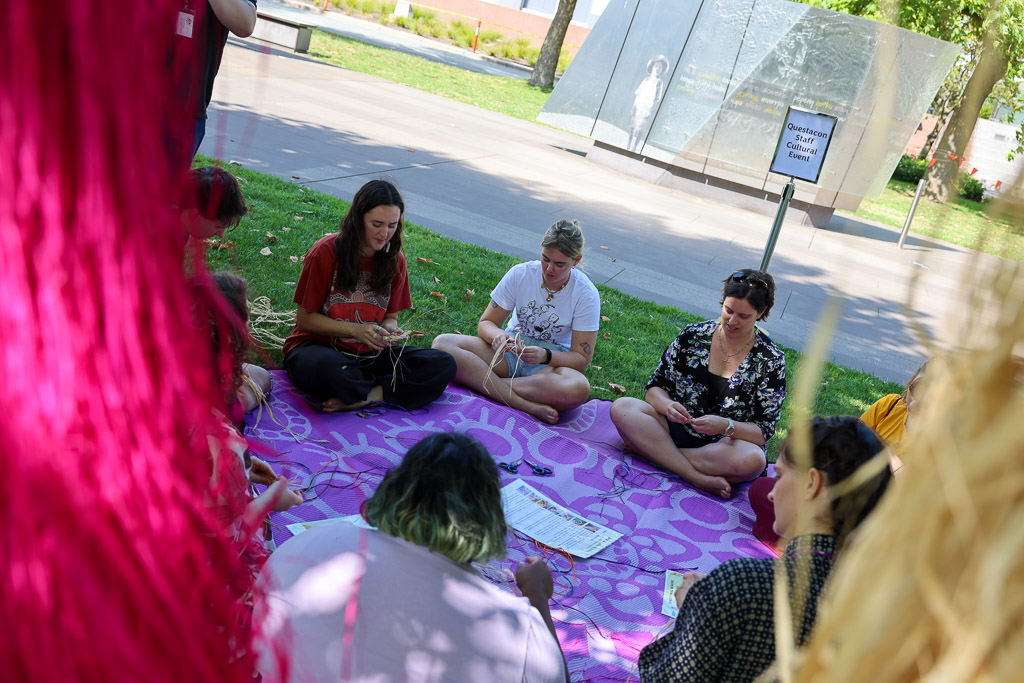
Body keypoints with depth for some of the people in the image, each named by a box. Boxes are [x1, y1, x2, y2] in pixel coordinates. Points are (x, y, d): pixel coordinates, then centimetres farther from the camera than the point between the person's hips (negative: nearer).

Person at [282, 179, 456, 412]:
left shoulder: (394, 260, 2)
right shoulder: (326, 252, -11)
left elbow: (390, 317, 10)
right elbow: (305, 318, -8)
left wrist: (390, 330, -15)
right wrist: (356, 330, -21)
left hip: (369, 354, 5)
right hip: (319, 346, -4)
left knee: (444, 365, -17)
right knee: (327, 367, -42)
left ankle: (362, 399, -25)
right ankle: (390, 391, -15)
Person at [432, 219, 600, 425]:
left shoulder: (586, 294, -10)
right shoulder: (520, 274, -6)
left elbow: (582, 359, -11)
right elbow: (485, 323, -3)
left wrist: (546, 356, -31)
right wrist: (497, 335, -28)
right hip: (510, 350, 3)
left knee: (578, 389, -40)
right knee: (442, 344, -24)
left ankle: (480, 381, -28)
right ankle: (529, 406, -32)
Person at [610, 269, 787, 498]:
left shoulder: (771, 361, -4)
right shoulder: (693, 335, 1)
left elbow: (765, 430, -7)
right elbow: (655, 386, 3)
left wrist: (726, 426, -27)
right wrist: (667, 404, -21)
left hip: (722, 445, -2)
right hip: (675, 427, 2)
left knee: (752, 460, -37)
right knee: (622, 408, -25)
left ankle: (654, 451, -22)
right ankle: (699, 477, -29)